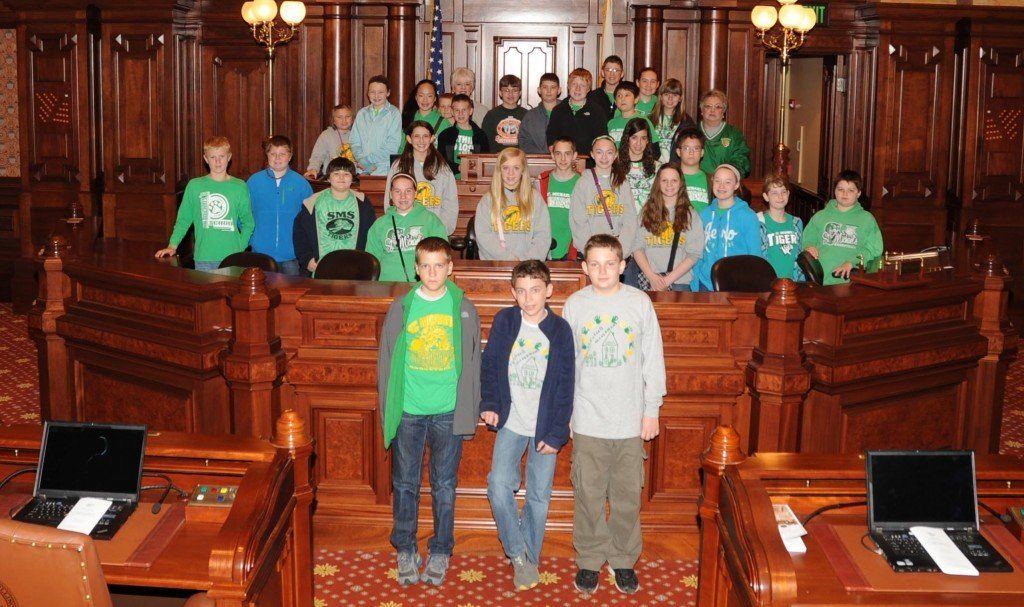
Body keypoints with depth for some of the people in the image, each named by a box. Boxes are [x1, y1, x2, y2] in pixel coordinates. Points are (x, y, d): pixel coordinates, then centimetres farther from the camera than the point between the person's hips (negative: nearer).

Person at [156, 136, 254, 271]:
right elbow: (183, 220, 9)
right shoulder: (194, 186, 5)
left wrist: (240, 247, -1)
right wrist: (172, 246, -1)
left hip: (232, 259, 0)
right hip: (203, 259, 0)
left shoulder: (240, 187, 6)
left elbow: (248, 223, 10)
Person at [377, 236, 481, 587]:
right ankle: (405, 550, 25)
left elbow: (472, 363, 4)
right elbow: (386, 361, 4)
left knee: (445, 485, 10)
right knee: (405, 483, 9)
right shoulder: (401, 308, 0)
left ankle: (440, 552, 24)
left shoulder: (463, 309, 0)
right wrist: (388, 410, 1)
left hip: (448, 412, 0)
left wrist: (468, 412, 0)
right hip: (408, 412, 0)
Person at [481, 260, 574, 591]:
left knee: (539, 496, 6)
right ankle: (518, 554, 6)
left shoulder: (560, 330, -7)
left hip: (545, 427, -1)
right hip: (511, 422, 1)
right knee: (499, 485, -13)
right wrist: (489, 404, -5)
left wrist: (556, 434, -8)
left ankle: (529, 558, 24)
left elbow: (565, 386, -5)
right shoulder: (504, 321, -4)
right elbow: (489, 364, 6)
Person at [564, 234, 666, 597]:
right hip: (588, 420, 0)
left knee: (627, 494, 7)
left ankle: (624, 559, 23)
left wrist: (652, 409, 2)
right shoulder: (575, 305, 1)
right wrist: (564, 411, 6)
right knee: (588, 493, 5)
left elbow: (653, 359, 4)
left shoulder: (640, 302, -1)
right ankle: (590, 560, 20)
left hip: (630, 419, 0)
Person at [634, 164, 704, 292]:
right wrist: (651, 276, -9)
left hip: (680, 282, -1)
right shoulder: (647, 210, 13)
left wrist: (668, 280, -9)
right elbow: (637, 247, 5)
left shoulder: (690, 214, 9)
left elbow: (694, 254, 1)